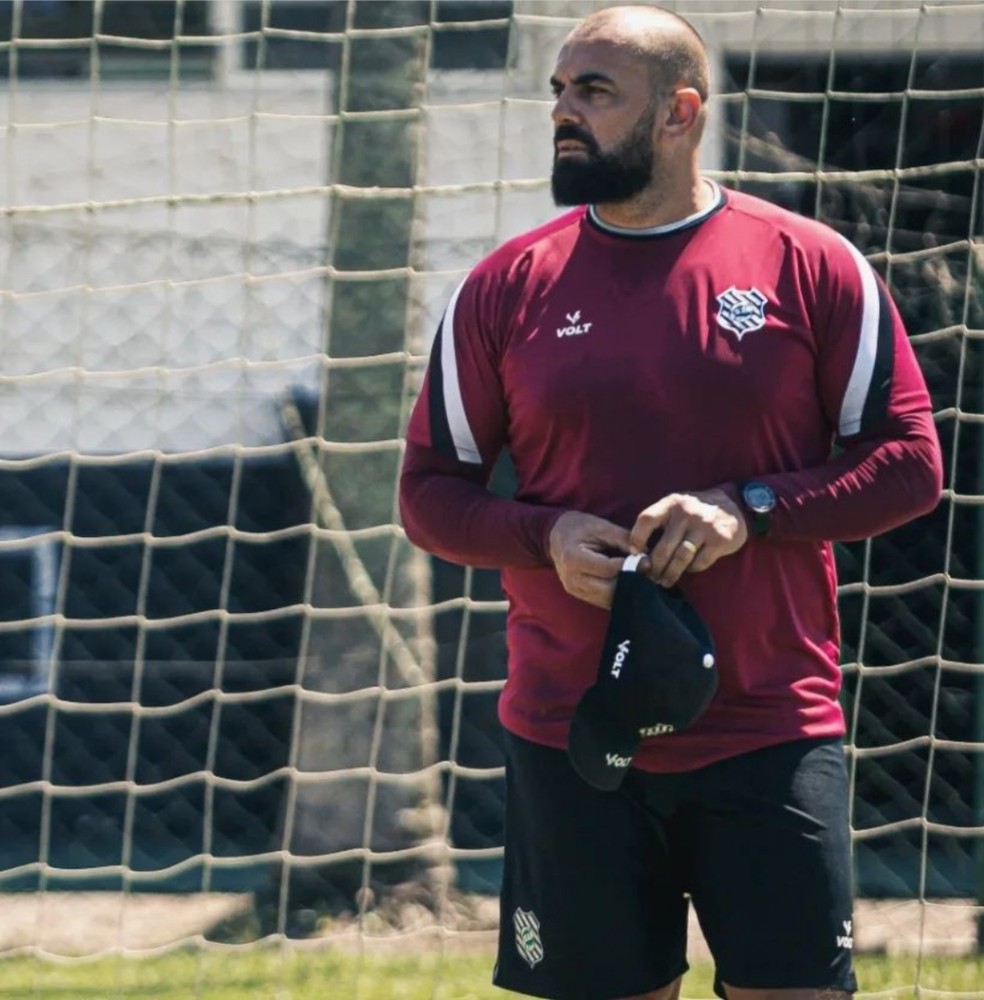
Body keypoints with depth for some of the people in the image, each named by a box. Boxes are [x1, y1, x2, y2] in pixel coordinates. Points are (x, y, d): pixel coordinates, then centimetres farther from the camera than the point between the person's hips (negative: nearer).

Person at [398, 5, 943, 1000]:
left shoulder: (812, 266, 0)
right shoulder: (506, 286, 5)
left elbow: (909, 462, 1)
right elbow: (430, 493, 9)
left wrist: (751, 509, -14)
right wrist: (546, 537, -11)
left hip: (771, 734, -2)